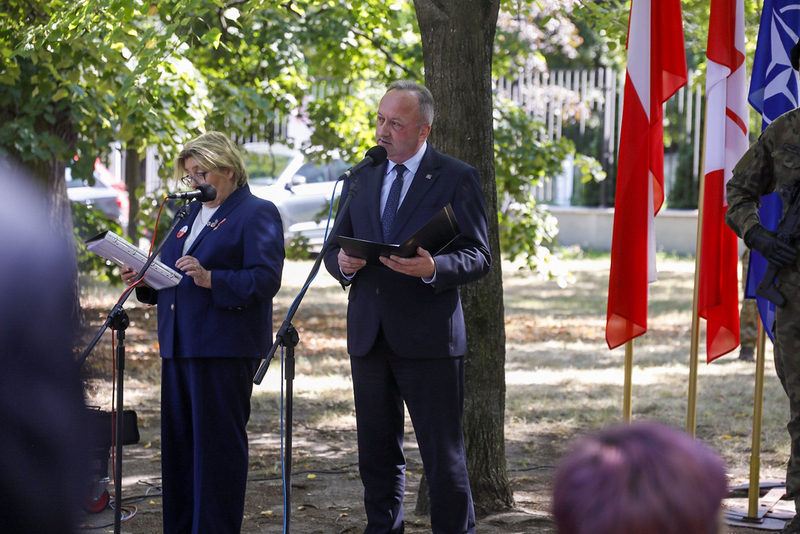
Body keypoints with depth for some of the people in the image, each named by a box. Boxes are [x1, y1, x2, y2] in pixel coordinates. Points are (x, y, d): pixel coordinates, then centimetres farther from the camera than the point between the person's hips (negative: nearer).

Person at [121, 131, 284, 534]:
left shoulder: (257, 213, -4)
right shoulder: (192, 214, 21)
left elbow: (265, 280, -15)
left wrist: (210, 279, -26)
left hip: (224, 347, -8)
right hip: (179, 345, 8)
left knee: (217, 441, -6)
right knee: (178, 441, 9)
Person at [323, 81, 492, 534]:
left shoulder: (457, 178, -1)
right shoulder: (361, 178, 14)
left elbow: (478, 257, -6)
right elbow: (335, 248, 16)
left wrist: (434, 268, -25)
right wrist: (342, 262, -8)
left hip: (428, 338, -5)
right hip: (369, 336, 5)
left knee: (444, 455, -4)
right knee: (378, 454, 11)